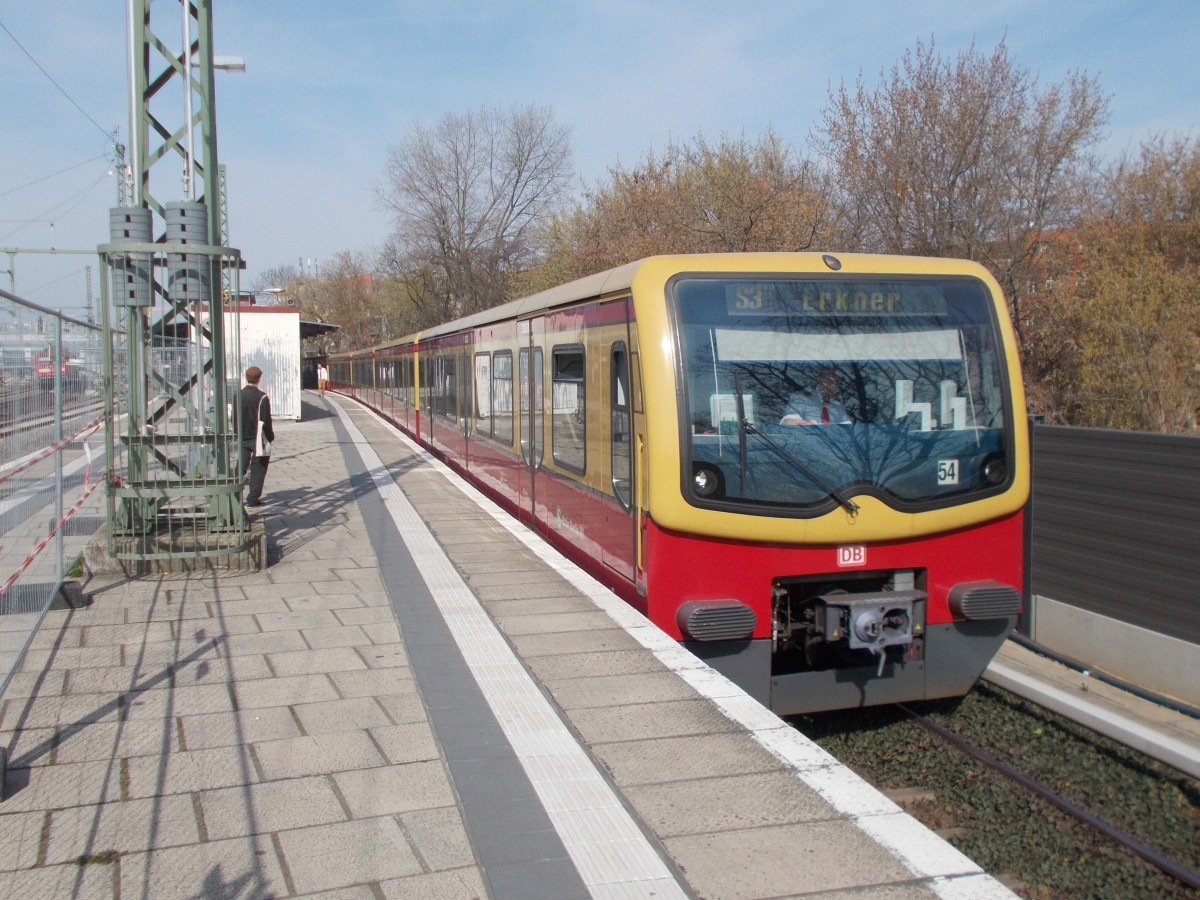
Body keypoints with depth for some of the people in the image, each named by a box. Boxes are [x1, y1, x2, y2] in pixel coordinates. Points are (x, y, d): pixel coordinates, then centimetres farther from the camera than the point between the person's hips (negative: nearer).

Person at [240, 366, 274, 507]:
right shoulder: (262, 397, -14)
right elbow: (266, 421, -13)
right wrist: (270, 437, -1)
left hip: (242, 438, 4)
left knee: (241, 467, 13)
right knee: (258, 469, 6)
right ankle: (253, 499, 6)